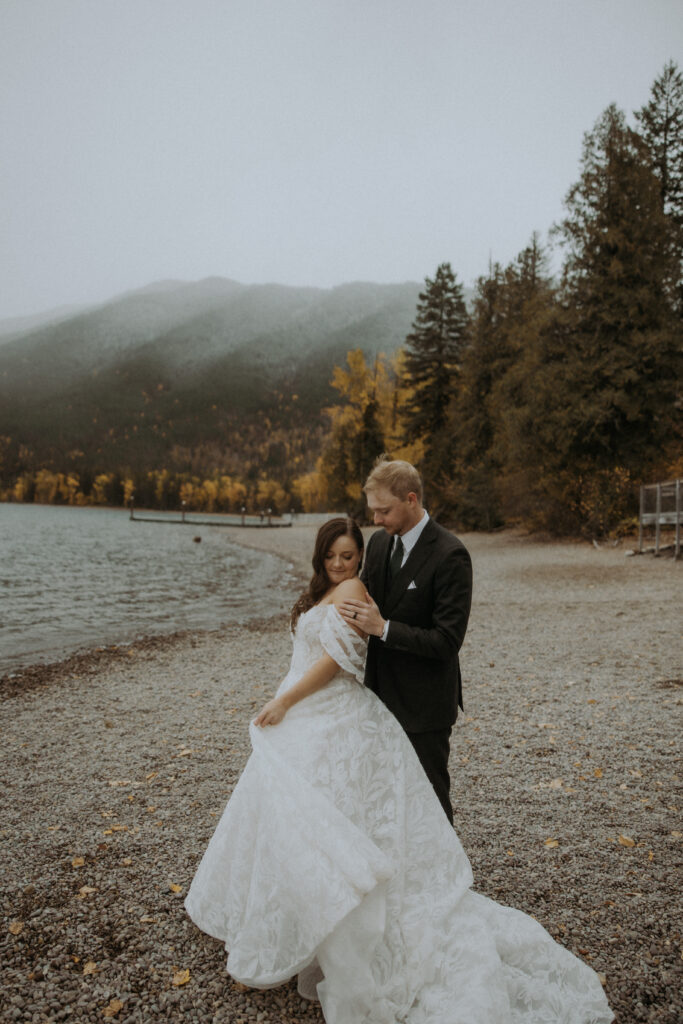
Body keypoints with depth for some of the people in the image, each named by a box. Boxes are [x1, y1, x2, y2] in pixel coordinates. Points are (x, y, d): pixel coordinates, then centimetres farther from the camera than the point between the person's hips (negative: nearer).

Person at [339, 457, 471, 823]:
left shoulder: (450, 555, -20)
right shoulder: (379, 541, 3)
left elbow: (448, 641, -22)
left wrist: (383, 628, -27)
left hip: (424, 702, -7)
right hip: (383, 695, 7)